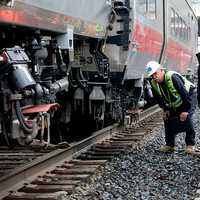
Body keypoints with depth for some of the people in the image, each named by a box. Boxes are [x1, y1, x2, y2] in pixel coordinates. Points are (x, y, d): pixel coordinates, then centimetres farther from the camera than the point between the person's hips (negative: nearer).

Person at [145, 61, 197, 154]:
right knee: (167, 118, 1)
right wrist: (165, 109, 0)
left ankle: (190, 144, -12)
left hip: (189, 96, -7)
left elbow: (185, 94, -32)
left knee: (186, 118, -24)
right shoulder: (153, 83, -12)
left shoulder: (172, 77, -35)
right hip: (174, 103, 7)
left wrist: (185, 110, -29)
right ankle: (170, 144, 14)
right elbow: (158, 98, 6)